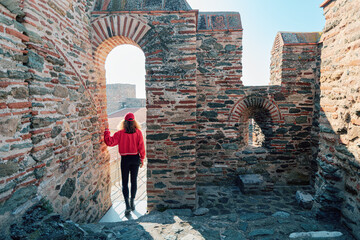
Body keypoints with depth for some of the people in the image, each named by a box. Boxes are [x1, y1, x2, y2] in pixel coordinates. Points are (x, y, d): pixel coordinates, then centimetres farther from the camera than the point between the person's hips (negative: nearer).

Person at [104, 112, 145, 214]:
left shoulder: (120, 133, -10)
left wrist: (107, 130, -2)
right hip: (135, 158, 2)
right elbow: (141, 147, -4)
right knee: (134, 181, 15)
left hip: (125, 159, -2)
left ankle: (128, 205, -1)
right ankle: (132, 203, 25)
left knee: (125, 183, 6)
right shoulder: (138, 132, -6)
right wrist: (142, 159, 5)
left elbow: (109, 142, -12)